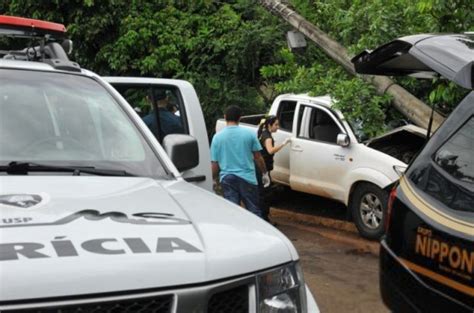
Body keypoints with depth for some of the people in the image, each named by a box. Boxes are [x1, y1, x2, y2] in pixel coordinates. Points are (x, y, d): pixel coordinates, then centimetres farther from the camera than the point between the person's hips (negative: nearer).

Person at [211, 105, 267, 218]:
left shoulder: (217, 137, -1)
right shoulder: (249, 134, -3)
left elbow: (214, 164, 0)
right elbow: (258, 158, 2)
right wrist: (264, 172, 15)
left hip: (227, 178, 1)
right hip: (247, 177, 0)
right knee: (254, 210, 9)